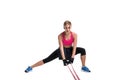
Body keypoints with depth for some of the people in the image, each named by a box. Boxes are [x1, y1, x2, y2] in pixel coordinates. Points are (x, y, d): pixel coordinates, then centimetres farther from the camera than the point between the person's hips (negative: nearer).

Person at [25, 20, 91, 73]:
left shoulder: (74, 35, -24)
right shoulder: (60, 36, -29)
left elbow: (74, 47, -23)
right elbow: (61, 48, -30)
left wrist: (72, 57, -30)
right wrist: (64, 59, -36)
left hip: (70, 49, 2)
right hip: (63, 50, -2)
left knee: (82, 50, -21)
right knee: (47, 60, -8)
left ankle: (83, 67, -1)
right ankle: (31, 67, 3)